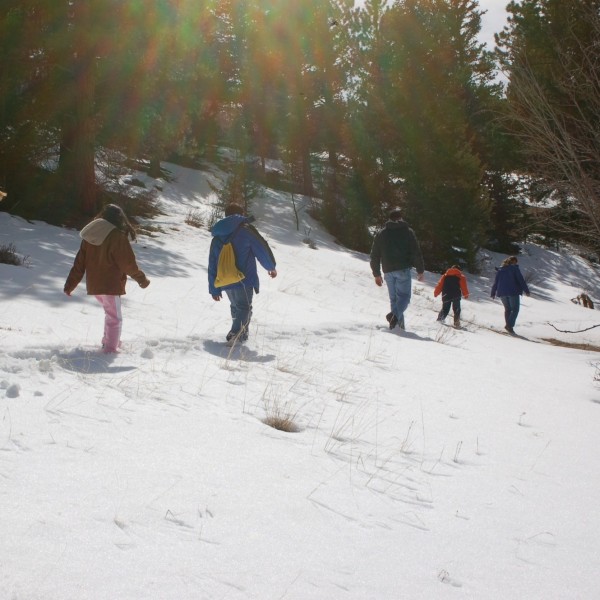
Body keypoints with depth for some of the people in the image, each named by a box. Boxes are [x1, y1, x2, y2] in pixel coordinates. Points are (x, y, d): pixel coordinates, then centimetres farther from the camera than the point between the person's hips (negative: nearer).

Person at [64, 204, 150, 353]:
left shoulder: (90, 235, 5)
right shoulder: (117, 236, -14)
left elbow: (79, 263, 8)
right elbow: (128, 263, -11)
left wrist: (70, 284, 13)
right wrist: (142, 279, 3)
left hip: (93, 285, 7)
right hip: (111, 285, -7)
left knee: (110, 313, 25)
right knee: (114, 318, 3)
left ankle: (108, 341, 31)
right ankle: (110, 349, -1)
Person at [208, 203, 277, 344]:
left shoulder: (217, 237, 15)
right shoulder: (245, 229, -3)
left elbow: (212, 265, 15)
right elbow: (262, 249, -3)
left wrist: (214, 289, 19)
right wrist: (271, 266, 14)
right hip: (244, 279, -6)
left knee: (236, 306, 23)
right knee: (244, 307, -5)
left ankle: (242, 334, 23)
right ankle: (235, 334, -26)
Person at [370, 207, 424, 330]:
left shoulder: (381, 234, 13)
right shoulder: (408, 232, 3)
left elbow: (374, 255, 13)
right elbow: (416, 252, -1)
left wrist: (377, 274, 20)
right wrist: (420, 271, 5)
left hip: (388, 271, 3)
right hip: (403, 269, -3)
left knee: (394, 298, 12)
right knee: (404, 296, -4)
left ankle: (399, 324, 4)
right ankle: (395, 315, -30)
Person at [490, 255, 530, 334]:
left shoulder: (500, 270, 14)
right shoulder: (514, 268, -2)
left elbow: (495, 282, 15)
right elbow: (521, 280, -8)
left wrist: (493, 293, 21)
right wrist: (526, 290, -6)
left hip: (502, 293, 5)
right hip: (513, 292, -5)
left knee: (507, 309, 17)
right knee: (515, 309, -1)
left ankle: (508, 325, 8)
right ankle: (509, 325, -17)